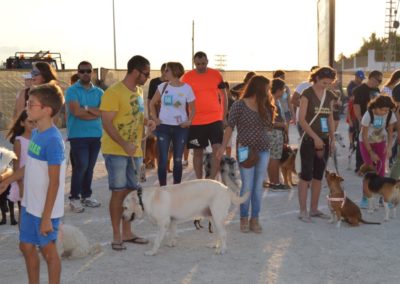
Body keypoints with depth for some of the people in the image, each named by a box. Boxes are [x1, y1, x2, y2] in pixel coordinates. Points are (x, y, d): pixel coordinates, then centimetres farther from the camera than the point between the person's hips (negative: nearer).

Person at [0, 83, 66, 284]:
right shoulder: (36, 132, 3)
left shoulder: (52, 140, -23)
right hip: (30, 205, 8)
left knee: (47, 250, 7)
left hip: (45, 209, -8)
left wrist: (46, 217, -21)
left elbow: (54, 182, -22)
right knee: (26, 247, 18)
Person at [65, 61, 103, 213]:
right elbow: (76, 112, -15)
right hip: (78, 135, -4)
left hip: (96, 134, 5)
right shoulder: (72, 90, -2)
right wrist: (95, 113, -6)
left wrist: (86, 108, -13)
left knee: (90, 167, 9)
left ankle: (86, 195, 20)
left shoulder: (99, 92, 10)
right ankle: (74, 198, 2)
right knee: (80, 166, -9)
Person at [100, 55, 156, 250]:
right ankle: (116, 236, 7)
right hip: (116, 150, -7)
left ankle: (127, 232, 22)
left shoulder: (138, 90, 10)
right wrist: (124, 144, -27)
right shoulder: (114, 92, -15)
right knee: (119, 192, -4)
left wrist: (147, 122, 2)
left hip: (134, 151, 7)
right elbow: (107, 123, -19)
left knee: (130, 191, 11)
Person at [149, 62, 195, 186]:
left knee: (177, 160, 7)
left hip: (181, 128, -1)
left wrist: (189, 121, -10)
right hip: (163, 127, 1)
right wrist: (155, 118, 0)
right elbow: (152, 103, 12)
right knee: (163, 159, 0)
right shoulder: (162, 86, 1)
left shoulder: (187, 88, -4)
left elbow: (192, 108, 5)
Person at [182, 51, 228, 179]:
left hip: (215, 119, 0)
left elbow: (224, 96, 9)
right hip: (195, 121, 0)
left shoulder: (216, 75, 2)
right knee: (197, 152, 8)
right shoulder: (187, 77, -2)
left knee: (217, 149, -9)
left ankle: (212, 180, -1)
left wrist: (224, 117, 6)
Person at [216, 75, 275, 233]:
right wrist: (223, 147, -8)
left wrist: (272, 108, 2)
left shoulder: (265, 106, 9)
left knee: (258, 186, 5)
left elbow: (269, 126, 12)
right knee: (247, 186, -3)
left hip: (263, 150, 5)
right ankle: (244, 218, 12)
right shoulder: (239, 105, -5)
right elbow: (230, 127, -4)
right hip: (246, 150, -5)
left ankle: (255, 219, 14)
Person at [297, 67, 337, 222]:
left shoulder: (330, 96, 10)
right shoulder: (307, 94, -9)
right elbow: (301, 119, -13)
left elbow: (330, 118, 16)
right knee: (306, 175, -4)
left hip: (324, 140, 6)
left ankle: (314, 209, 19)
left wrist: (332, 139, 8)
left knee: (318, 176, 10)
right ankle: (303, 211, 2)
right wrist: (315, 137, -16)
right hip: (309, 140, -6)